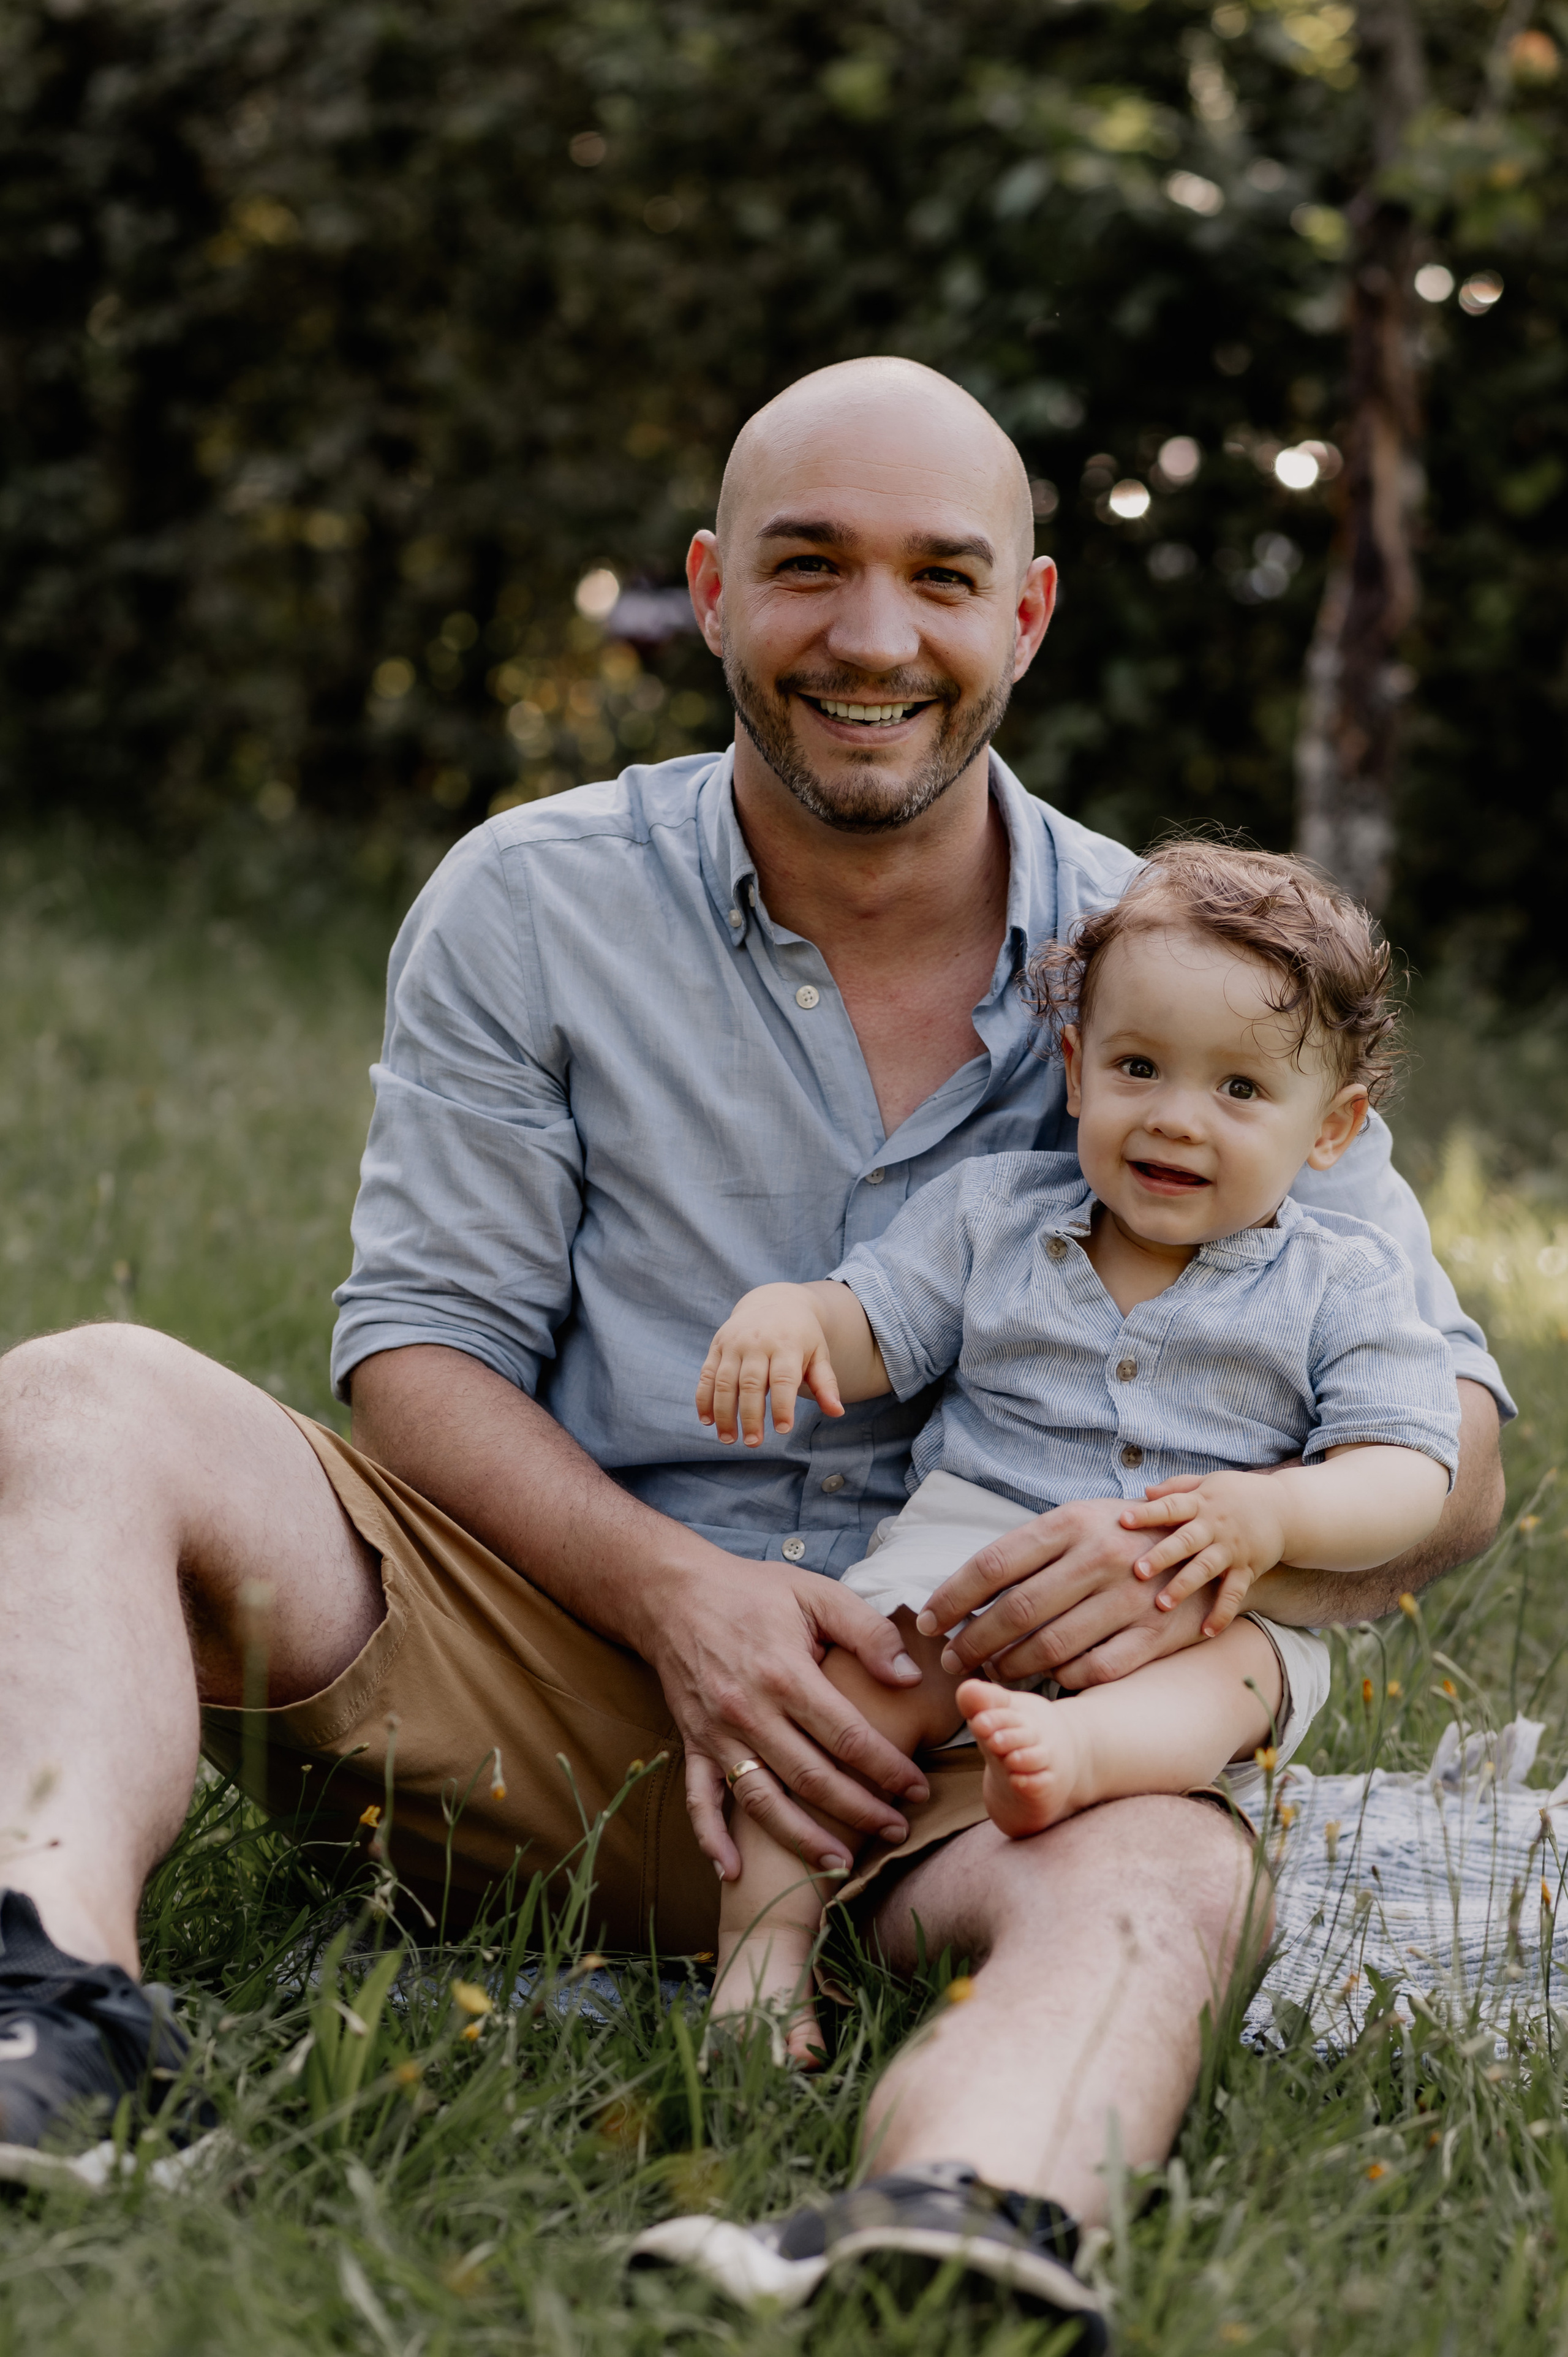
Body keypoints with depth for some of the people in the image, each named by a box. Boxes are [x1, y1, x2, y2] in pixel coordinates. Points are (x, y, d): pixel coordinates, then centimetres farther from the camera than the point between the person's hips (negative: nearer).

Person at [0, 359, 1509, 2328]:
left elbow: (1450, 1458, 3)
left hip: (949, 1745, -1)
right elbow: (420, 1342, 1)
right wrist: (672, 1588, -18)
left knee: (1161, 1871, -35)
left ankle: (947, 2235, -65)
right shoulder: (529, 908, 4)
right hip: (548, 1659, 1)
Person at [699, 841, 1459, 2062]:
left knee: (1236, 1667, -35)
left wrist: (1275, 1515, -27)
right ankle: (767, 1937, -28)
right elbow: (872, 1329, 14)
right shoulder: (996, 1212, 12)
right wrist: (785, 1311, -12)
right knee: (851, 1665, -26)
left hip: (1202, 1607, -2)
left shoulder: (1343, 1284, 4)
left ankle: (1079, 1751, -65)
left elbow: (1407, 1478, -5)